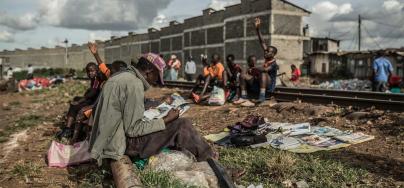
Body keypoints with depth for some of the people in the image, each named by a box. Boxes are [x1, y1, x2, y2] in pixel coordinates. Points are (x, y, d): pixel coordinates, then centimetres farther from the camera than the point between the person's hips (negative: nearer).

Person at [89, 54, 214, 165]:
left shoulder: (121, 76, 10)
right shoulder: (135, 84, -19)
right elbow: (133, 129, -20)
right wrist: (166, 120, -12)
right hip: (123, 142, -10)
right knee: (182, 126, -10)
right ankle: (210, 160, 8)